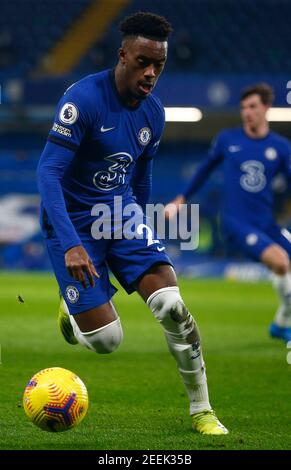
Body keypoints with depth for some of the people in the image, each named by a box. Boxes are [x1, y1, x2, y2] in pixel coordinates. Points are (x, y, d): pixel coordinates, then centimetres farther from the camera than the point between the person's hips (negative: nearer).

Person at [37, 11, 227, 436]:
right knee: (106, 340, -11)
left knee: (172, 306, -16)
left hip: (122, 212, 5)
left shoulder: (154, 113, 1)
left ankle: (202, 411, -2)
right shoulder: (84, 99, -21)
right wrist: (71, 245, -33)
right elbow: (48, 173, -25)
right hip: (74, 221, -5)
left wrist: (140, 225, 26)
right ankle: (72, 308, 26)